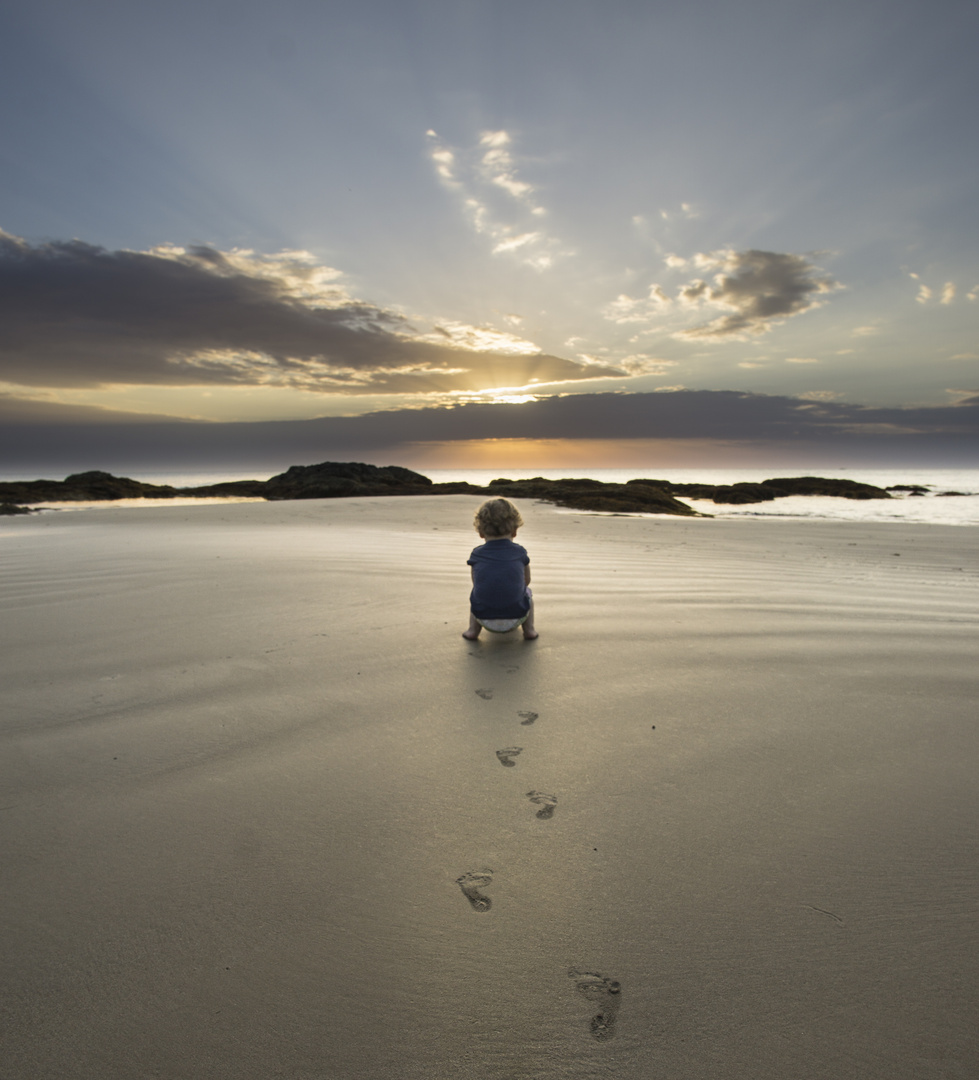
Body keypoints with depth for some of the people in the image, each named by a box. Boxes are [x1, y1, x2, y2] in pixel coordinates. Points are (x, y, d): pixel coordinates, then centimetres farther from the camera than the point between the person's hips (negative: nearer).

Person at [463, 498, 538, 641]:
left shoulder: (476, 554, 5)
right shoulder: (520, 553, 5)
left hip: (484, 619, 0)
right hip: (516, 619, 0)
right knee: (527, 591, 29)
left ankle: (473, 629, 21)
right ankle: (529, 629, 22)